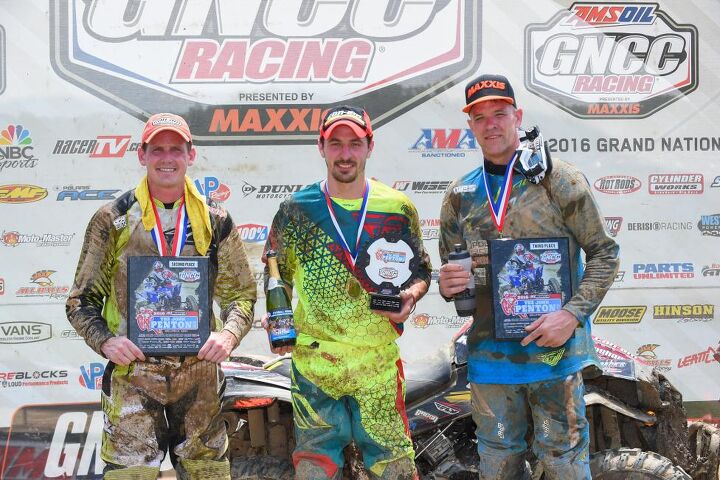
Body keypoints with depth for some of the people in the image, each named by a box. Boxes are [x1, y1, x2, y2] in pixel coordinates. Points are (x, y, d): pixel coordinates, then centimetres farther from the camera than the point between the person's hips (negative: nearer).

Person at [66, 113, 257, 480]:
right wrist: (105, 341, -13)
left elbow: (241, 293, 11)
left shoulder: (215, 221, 7)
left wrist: (229, 334, -9)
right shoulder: (112, 220, 2)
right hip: (131, 373, -2)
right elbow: (82, 300, 5)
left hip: (199, 373, 2)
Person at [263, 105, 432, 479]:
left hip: (379, 361, 0)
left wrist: (410, 296, -8)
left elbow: (422, 270, 12)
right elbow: (275, 276, 12)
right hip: (314, 361, 0)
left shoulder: (398, 209, 2)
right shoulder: (295, 210, 2)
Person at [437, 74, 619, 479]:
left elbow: (604, 252, -3)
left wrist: (572, 314, -15)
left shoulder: (560, 180, -3)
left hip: (555, 351, -4)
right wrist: (447, 284, -8)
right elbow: (450, 271, 16)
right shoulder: (460, 195, 9)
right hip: (490, 355, 4)